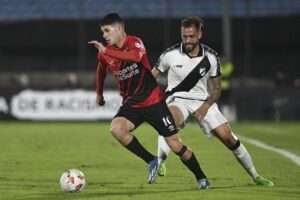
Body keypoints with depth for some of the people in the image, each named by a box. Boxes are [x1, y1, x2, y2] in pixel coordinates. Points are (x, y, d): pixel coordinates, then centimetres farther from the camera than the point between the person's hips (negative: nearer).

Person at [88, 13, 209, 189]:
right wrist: (99, 94, 33)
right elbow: (101, 72, 24)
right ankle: (152, 161, -12)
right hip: (131, 104, 4)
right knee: (116, 128, -27)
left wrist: (106, 51, -40)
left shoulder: (135, 42, -14)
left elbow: (136, 56, -39)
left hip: (153, 101, -4)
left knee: (175, 144, -4)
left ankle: (201, 178, 16)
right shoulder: (105, 54, 1)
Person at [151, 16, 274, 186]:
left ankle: (255, 175, 10)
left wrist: (206, 106, -17)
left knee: (227, 136, -5)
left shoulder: (211, 57, -7)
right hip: (177, 99, -2)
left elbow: (216, 89, 1)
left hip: (203, 101, 2)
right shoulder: (171, 55, -12)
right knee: (171, 120, -38)